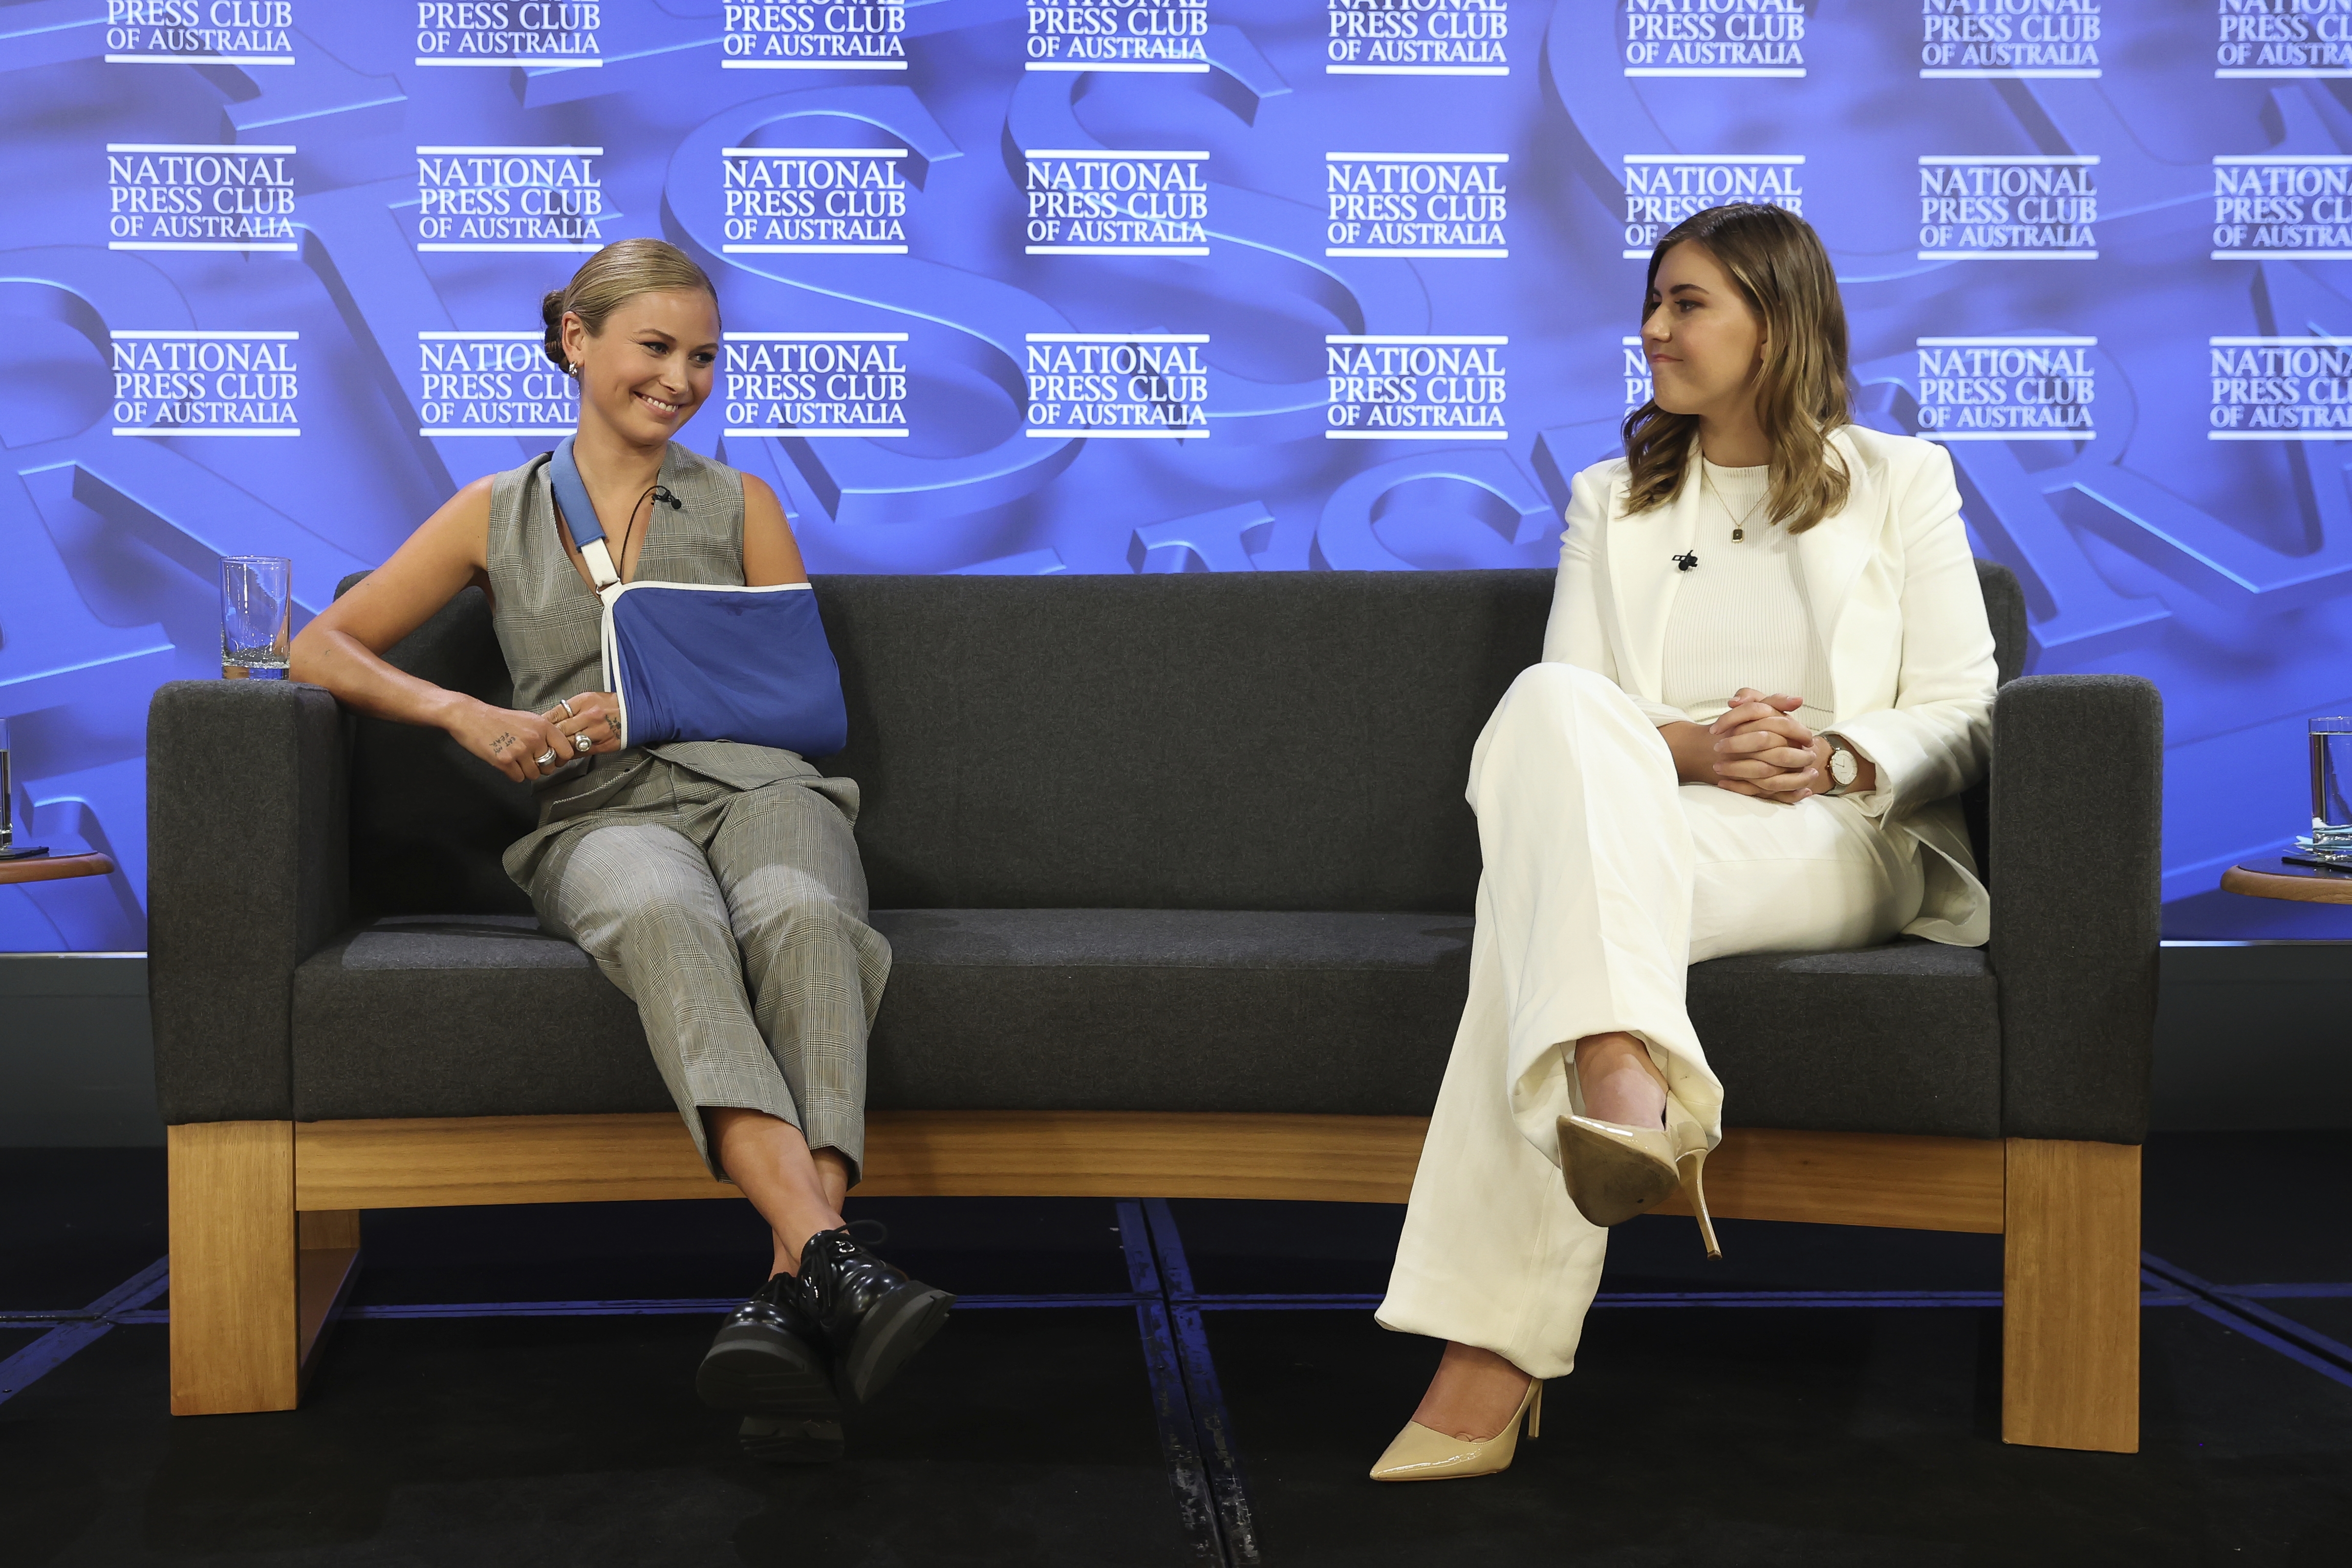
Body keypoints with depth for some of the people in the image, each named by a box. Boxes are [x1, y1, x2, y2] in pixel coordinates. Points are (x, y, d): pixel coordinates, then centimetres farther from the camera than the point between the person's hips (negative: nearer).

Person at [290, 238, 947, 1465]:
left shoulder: (741, 505, 22)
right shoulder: (496, 515, 21)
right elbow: (322, 647, 17)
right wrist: (466, 715, -2)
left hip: (755, 781, 1)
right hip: (602, 817, -1)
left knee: (800, 914, -39)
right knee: (667, 914, -41)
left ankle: (793, 1296, -53)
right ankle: (830, 1258, -56)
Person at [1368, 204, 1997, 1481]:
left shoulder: (1900, 480, 17)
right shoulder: (1610, 500, 25)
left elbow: (1961, 717, 8)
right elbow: (1565, 711, 11)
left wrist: (1834, 757, -14)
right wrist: (1678, 748, -12)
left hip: (1841, 841, -3)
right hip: (1638, 816, 3)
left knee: (1550, 880, -36)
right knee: (1551, 707, -36)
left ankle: (1495, 1353, -48)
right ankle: (1625, 1079, -59)